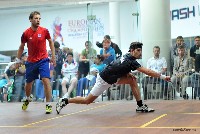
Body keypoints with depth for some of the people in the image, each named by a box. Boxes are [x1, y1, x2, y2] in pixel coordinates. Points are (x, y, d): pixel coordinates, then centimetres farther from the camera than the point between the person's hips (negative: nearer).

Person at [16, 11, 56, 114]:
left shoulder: (44, 31, -7)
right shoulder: (26, 33, -6)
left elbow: (50, 42, 10)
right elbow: (21, 47, 9)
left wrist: (53, 56, 8)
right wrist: (18, 60, 9)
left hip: (43, 60, -1)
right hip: (31, 62, 2)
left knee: (46, 80, -18)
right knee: (28, 83, 14)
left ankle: (48, 105, -12)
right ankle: (27, 99, 43)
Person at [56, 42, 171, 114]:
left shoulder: (128, 58, 1)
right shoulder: (131, 62, -26)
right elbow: (148, 72, -29)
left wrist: (128, 74, 1)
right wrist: (162, 77, -27)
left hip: (112, 78, 9)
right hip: (104, 80, -9)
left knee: (133, 80, -2)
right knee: (87, 101, -1)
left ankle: (140, 106, -1)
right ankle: (65, 101, 16)